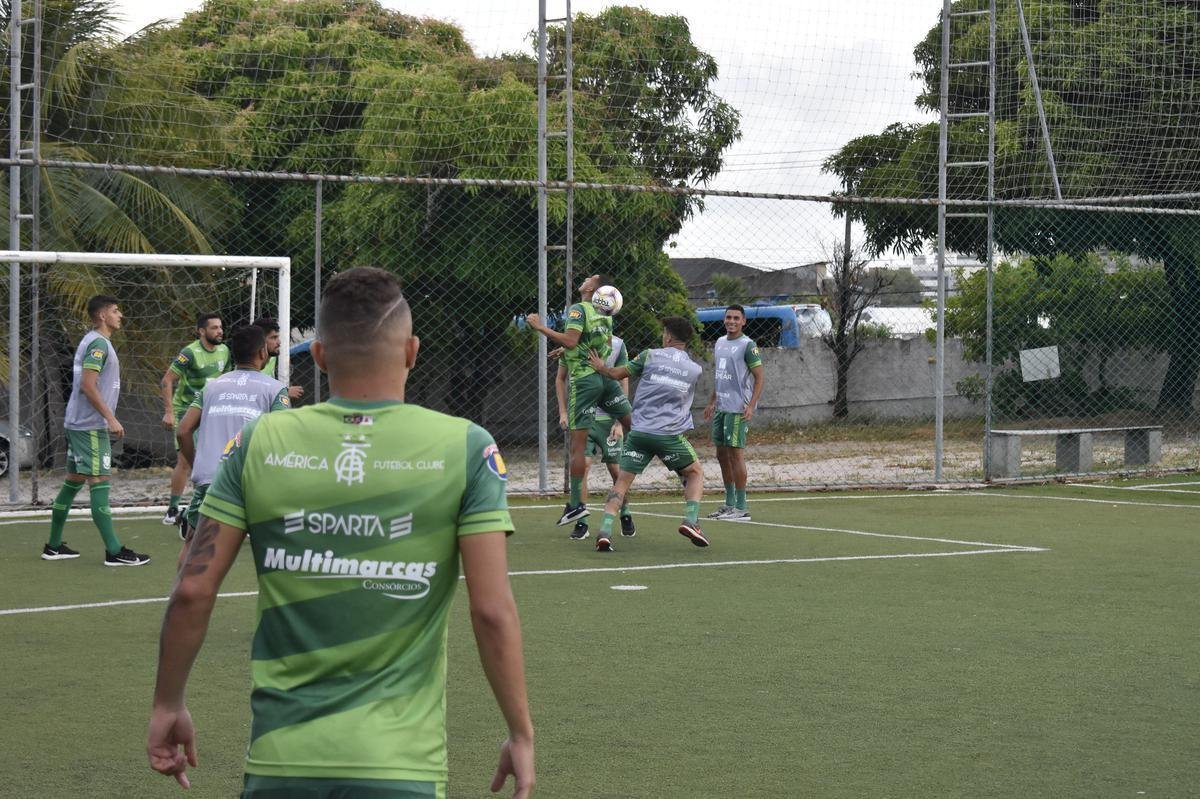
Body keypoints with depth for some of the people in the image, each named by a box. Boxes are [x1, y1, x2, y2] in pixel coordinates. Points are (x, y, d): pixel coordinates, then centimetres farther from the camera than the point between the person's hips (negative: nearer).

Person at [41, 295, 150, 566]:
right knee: (99, 483, -10)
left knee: (73, 481, 14)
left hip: (78, 423, 10)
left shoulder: (91, 341, 17)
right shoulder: (98, 343, -14)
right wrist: (111, 419, -20)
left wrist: (107, 419, 23)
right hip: (90, 425, -10)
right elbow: (88, 386, -22)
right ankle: (114, 552, -11)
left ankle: (54, 546, 19)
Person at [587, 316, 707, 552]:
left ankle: (605, 530, -13)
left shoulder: (650, 355, 3)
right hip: (670, 435, 0)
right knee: (695, 473, 20)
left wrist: (601, 367, 32)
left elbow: (618, 374, 11)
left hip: (639, 432, 0)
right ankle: (690, 520, 0)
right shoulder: (695, 370, 9)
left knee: (623, 480, 4)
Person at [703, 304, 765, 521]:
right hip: (720, 407, 8)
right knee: (722, 454, 10)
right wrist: (711, 402, 21)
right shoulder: (719, 343, 14)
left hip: (738, 409, -8)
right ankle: (729, 504, 19)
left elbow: (759, 378, -10)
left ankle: (741, 508, -3)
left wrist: (751, 406, -19)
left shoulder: (747, 345, -9)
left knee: (736, 453, -7)